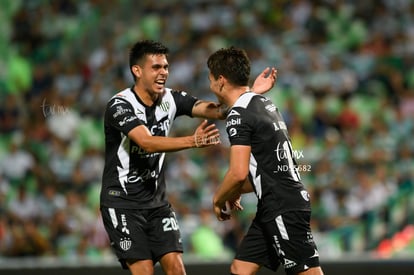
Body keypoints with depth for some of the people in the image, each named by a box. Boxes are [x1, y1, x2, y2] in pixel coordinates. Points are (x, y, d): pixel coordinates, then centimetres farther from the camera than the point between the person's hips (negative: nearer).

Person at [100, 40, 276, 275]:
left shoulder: (171, 99, -1)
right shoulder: (120, 105, -19)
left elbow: (216, 110, -12)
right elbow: (147, 143, -35)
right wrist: (193, 141, -48)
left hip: (157, 201, 6)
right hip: (122, 203, -6)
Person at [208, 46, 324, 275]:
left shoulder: (239, 115, -13)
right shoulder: (263, 103, 15)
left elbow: (239, 173, -20)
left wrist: (218, 199, -2)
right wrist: (236, 192, 19)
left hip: (283, 209, -10)